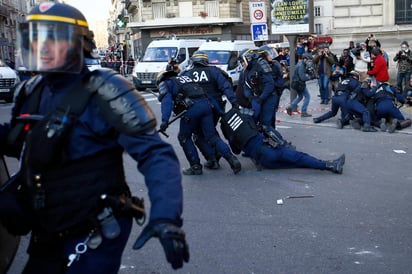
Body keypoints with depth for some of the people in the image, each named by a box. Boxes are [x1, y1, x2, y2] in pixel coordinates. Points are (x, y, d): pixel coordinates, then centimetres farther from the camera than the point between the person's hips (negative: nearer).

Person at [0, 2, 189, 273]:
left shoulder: (101, 92, -19)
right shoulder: (30, 92, 4)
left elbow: (155, 153, -23)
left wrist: (165, 214, -37)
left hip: (95, 236, -7)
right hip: (47, 235, 7)